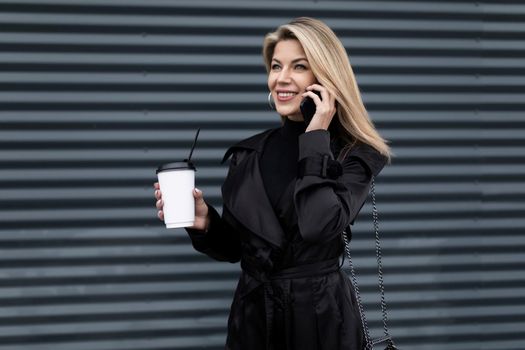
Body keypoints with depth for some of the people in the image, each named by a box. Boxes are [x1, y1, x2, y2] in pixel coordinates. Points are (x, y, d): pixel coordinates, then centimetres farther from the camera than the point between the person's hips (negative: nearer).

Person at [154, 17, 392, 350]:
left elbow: (319, 226, -25)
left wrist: (316, 138, -17)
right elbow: (237, 247, 10)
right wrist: (204, 223, -10)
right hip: (253, 318, 4)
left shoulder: (354, 155, -7)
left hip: (321, 319, -4)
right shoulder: (249, 153, 5)